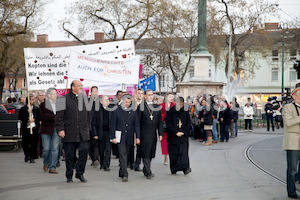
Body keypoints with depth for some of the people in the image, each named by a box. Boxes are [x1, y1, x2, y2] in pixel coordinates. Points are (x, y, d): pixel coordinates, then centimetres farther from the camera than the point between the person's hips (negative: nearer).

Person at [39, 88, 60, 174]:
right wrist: (55, 116, -20)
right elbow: (44, 116, -12)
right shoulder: (43, 104, 1)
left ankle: (52, 167, 4)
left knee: (55, 149, -1)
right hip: (46, 129, -3)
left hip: (56, 129, 3)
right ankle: (46, 163, 26)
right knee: (46, 148, -1)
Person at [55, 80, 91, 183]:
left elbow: (88, 115, 19)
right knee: (69, 154, 4)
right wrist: (60, 129, -10)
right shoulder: (64, 99, -2)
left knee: (84, 150, -9)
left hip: (83, 132, 3)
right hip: (69, 132, -3)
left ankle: (80, 173, 7)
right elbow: (59, 116, -4)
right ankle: (69, 176, 18)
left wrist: (87, 127, 13)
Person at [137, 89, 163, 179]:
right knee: (145, 152, -8)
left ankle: (145, 169, 25)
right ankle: (148, 172, -9)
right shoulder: (141, 107, -2)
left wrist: (161, 133, 6)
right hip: (144, 134, -5)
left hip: (153, 134, 5)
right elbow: (138, 121, -3)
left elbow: (160, 121, 13)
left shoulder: (157, 107, 11)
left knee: (151, 153, 10)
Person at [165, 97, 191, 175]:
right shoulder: (170, 111, -3)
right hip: (173, 136, -1)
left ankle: (185, 168, -17)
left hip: (183, 136, 1)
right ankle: (174, 170, 13)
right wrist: (176, 132, -12)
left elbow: (188, 124, 7)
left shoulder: (186, 112, 5)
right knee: (173, 152, 3)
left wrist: (183, 132, -6)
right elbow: (169, 124, -6)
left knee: (184, 151, -10)